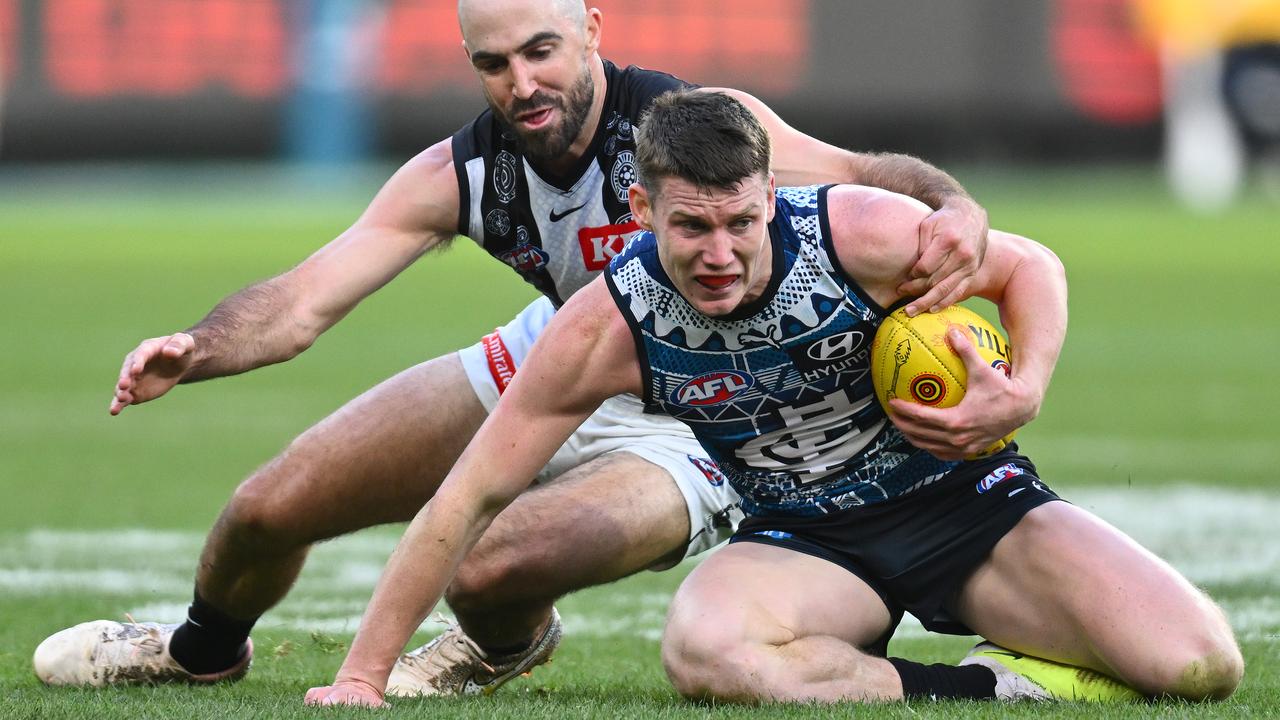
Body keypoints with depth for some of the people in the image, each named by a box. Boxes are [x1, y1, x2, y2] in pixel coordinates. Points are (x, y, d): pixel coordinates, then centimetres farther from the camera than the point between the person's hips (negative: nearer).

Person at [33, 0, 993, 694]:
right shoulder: (457, 177, -15)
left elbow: (860, 174, -32)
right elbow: (303, 300, -16)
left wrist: (953, 208, -55)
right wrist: (193, 351, -36)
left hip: (680, 433, -5)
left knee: (492, 571, -33)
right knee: (268, 510, 4)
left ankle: (504, 646, 9)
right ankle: (203, 651, 42)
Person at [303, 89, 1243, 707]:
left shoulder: (860, 235, -21)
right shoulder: (608, 329, -18)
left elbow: (1029, 267, -2)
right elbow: (471, 499, -10)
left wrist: (1021, 393, -21)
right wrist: (364, 676, -11)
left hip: (965, 501, 0)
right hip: (808, 542, 0)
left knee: (1199, 664, -24)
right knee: (702, 647, -39)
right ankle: (981, 692, -23)